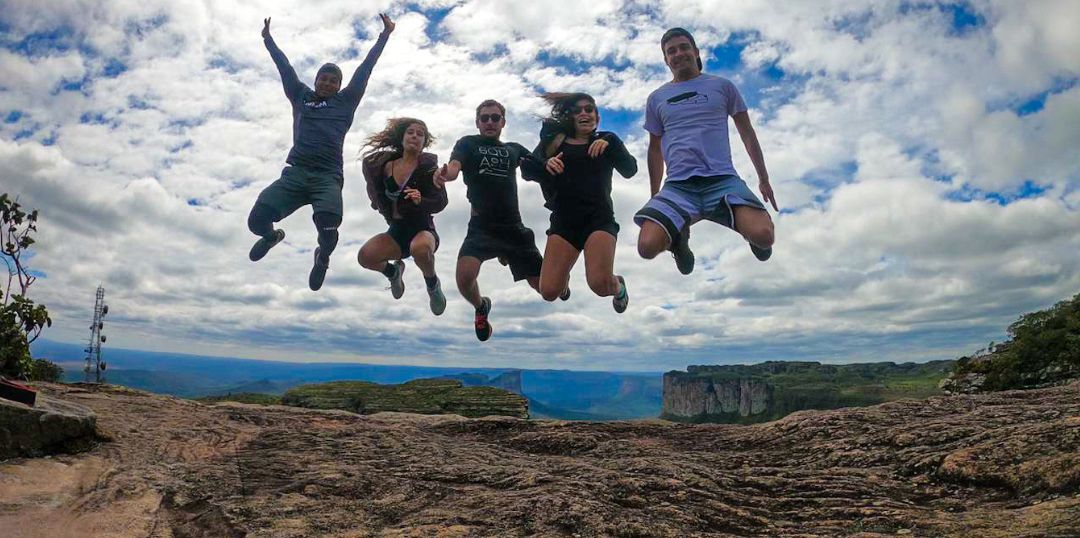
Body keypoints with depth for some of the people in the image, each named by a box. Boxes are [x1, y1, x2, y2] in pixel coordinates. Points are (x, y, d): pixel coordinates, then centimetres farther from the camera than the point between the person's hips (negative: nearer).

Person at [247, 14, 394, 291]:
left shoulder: (346, 101, 18)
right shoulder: (301, 96, 23)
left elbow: (365, 69, 20)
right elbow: (284, 66, 33)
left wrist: (384, 35, 23)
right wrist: (268, 38, 43)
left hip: (328, 177, -2)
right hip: (295, 173, 2)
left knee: (328, 226, -31)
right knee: (257, 220, -16)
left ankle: (322, 257, 7)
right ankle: (272, 236, 26)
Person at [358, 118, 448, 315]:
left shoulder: (428, 166, -8)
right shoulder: (386, 164, 3)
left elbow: (441, 202, -16)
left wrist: (420, 201, -33)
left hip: (423, 229, -4)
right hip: (396, 231, 4)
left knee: (420, 248, -41)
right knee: (365, 256, -23)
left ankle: (432, 284, -6)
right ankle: (393, 271, 14)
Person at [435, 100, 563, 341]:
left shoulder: (515, 149, 15)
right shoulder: (468, 143, 5)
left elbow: (543, 168, 10)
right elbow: (454, 167, -14)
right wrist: (444, 173, -38)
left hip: (514, 227, 2)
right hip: (482, 226, -2)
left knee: (542, 285, 3)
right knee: (464, 278, -26)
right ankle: (481, 308, 11)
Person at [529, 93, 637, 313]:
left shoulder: (606, 140, 12)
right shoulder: (557, 140, 11)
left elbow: (630, 170, 0)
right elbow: (528, 170, 5)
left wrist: (610, 145, -15)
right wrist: (545, 164, -16)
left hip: (599, 218, -1)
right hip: (564, 220, 2)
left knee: (600, 284, -23)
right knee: (549, 291, -7)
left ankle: (618, 286, 17)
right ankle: (564, 276, 32)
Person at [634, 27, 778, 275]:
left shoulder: (722, 86, 13)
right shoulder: (656, 98, 17)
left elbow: (747, 133, 17)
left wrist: (764, 179, 14)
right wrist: (654, 197, 22)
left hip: (722, 179, -1)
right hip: (677, 186, 1)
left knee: (764, 236, -26)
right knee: (647, 247, -23)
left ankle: (747, 230, 12)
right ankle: (680, 236, 12)